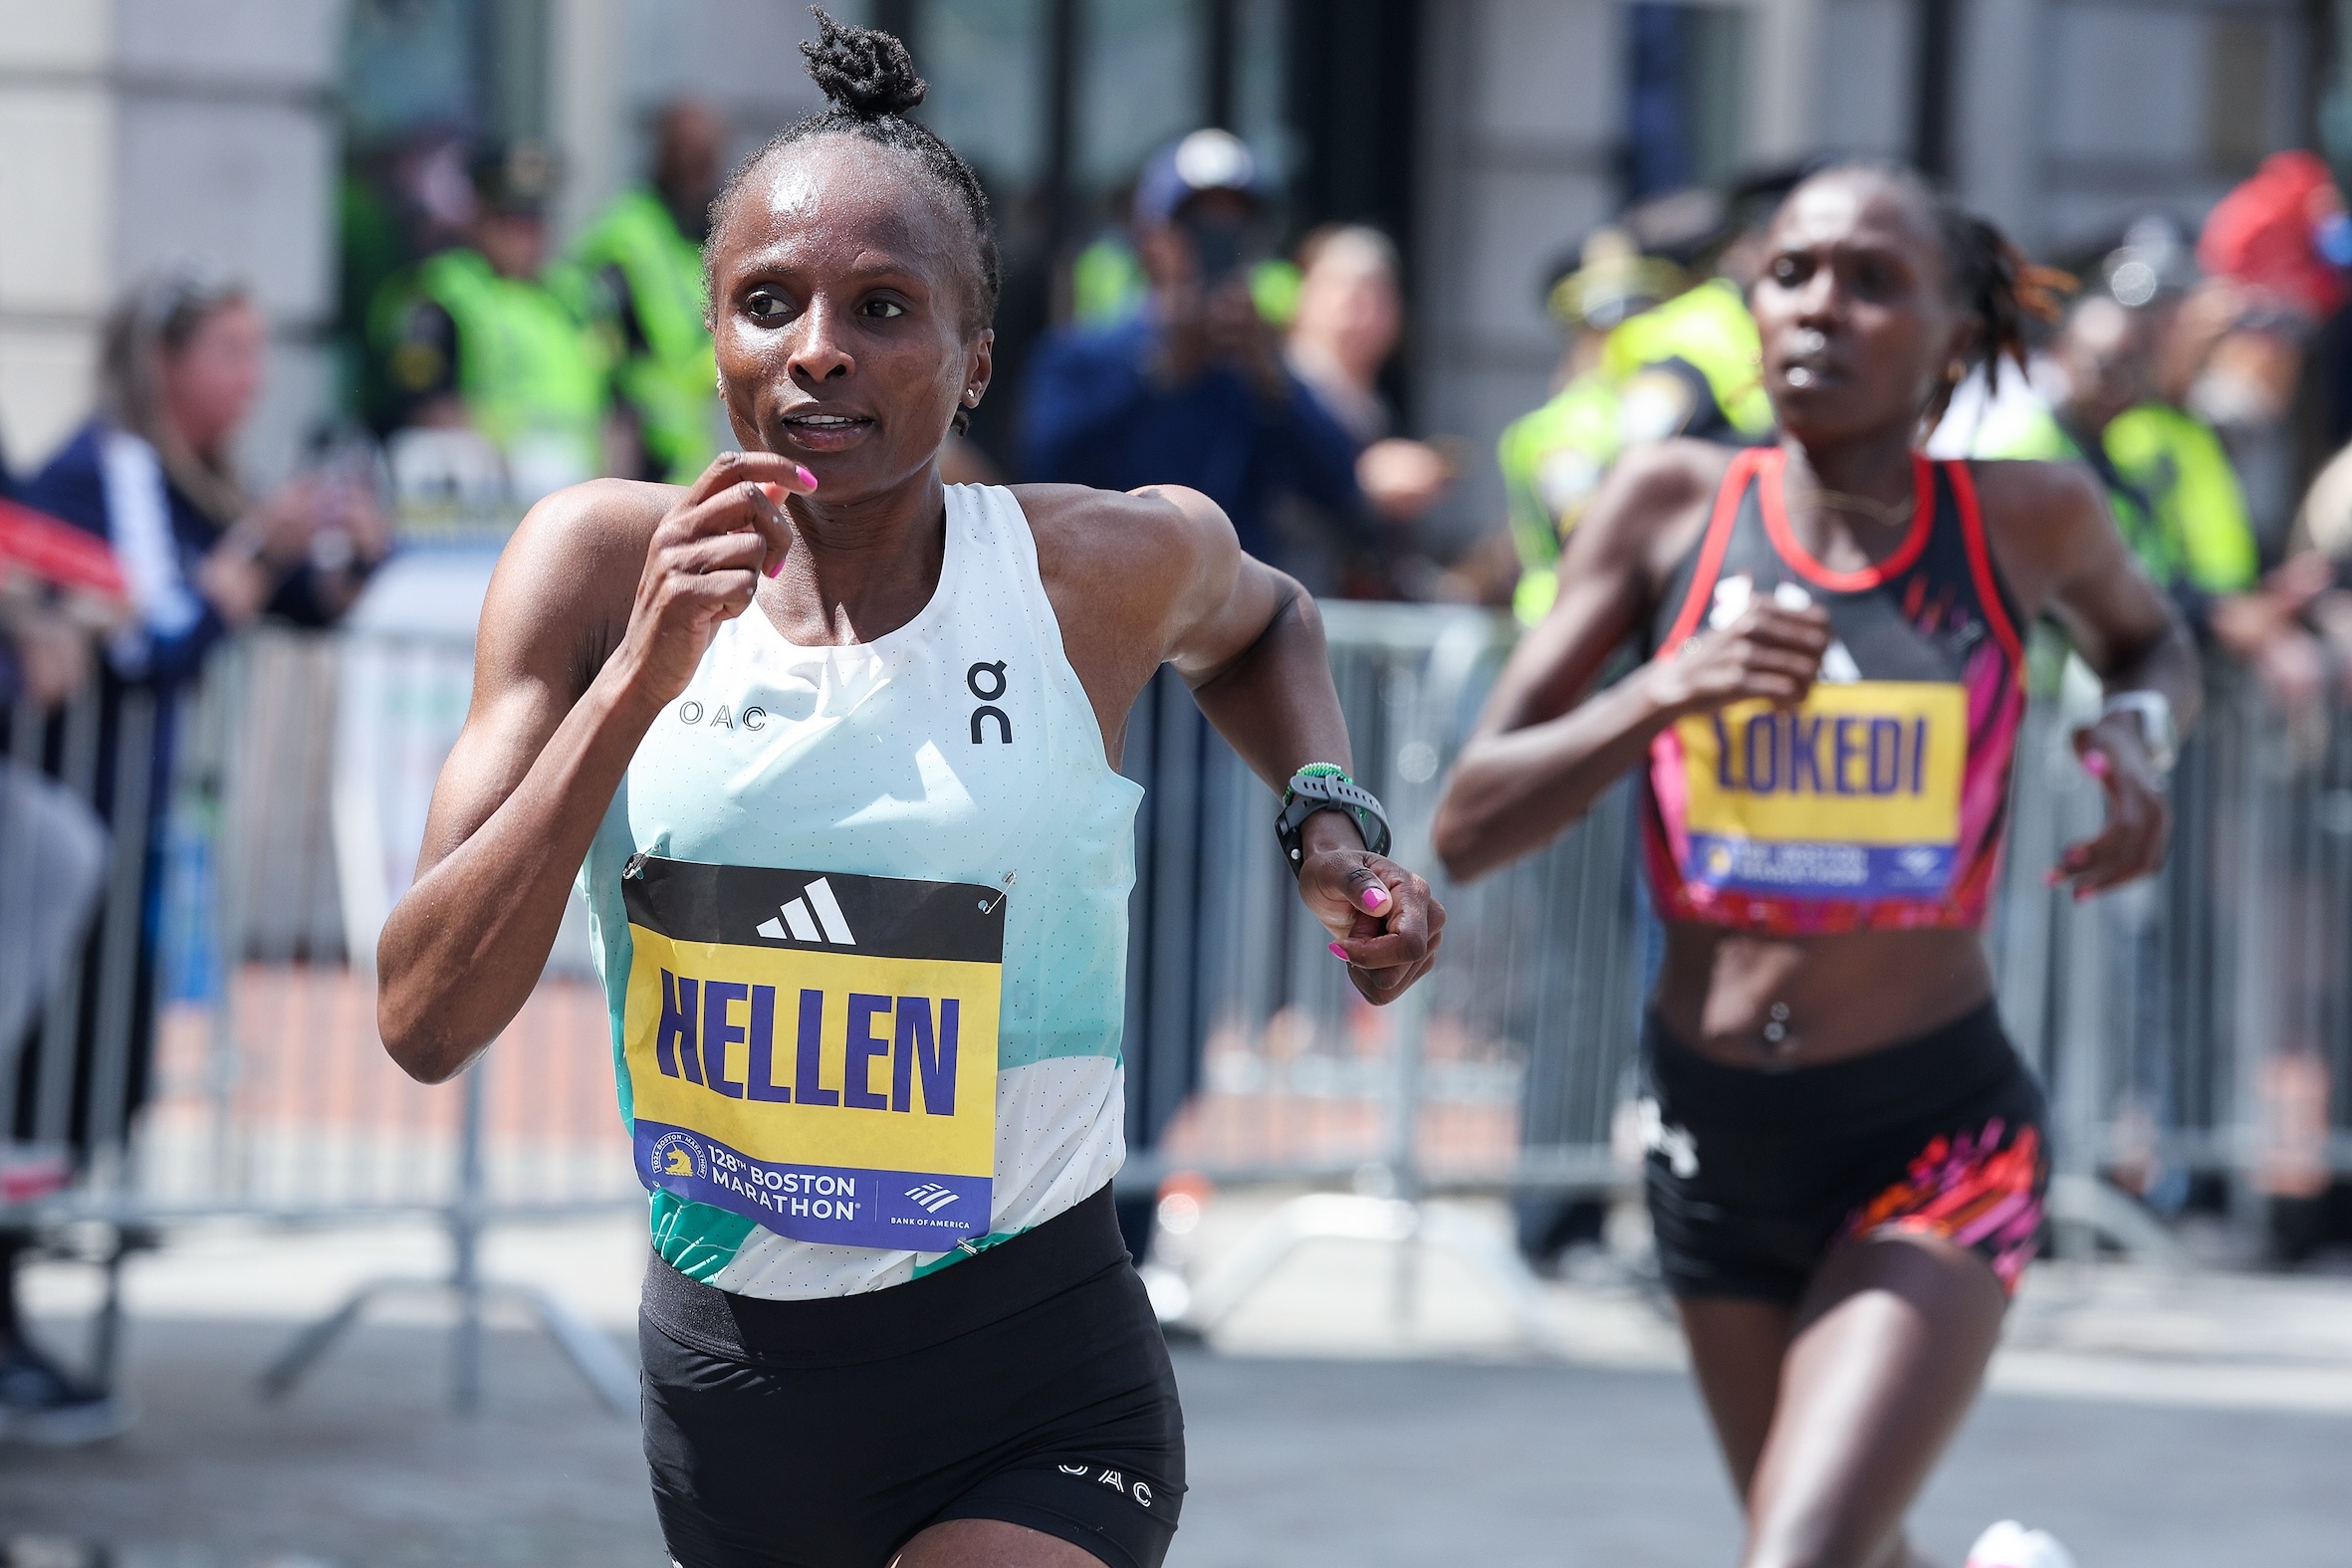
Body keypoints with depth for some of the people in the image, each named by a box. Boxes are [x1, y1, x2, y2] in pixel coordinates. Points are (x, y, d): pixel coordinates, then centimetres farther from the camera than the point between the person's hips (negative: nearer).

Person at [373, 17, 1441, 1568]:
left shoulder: (1105, 570, -7)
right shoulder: (599, 563, -6)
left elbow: (1260, 622, 20)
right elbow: (426, 1021, -14)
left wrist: (1333, 827, 0)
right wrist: (635, 684, -23)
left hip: (1032, 1411, -3)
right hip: (725, 1387, 3)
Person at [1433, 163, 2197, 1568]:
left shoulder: (2027, 520, -5)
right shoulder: (1670, 505, -4)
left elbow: (2151, 638, 20)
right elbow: (1468, 828, -7)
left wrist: (2142, 733, -4)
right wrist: (1662, 695, -23)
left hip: (1934, 1139, -3)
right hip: (1716, 1133, 3)